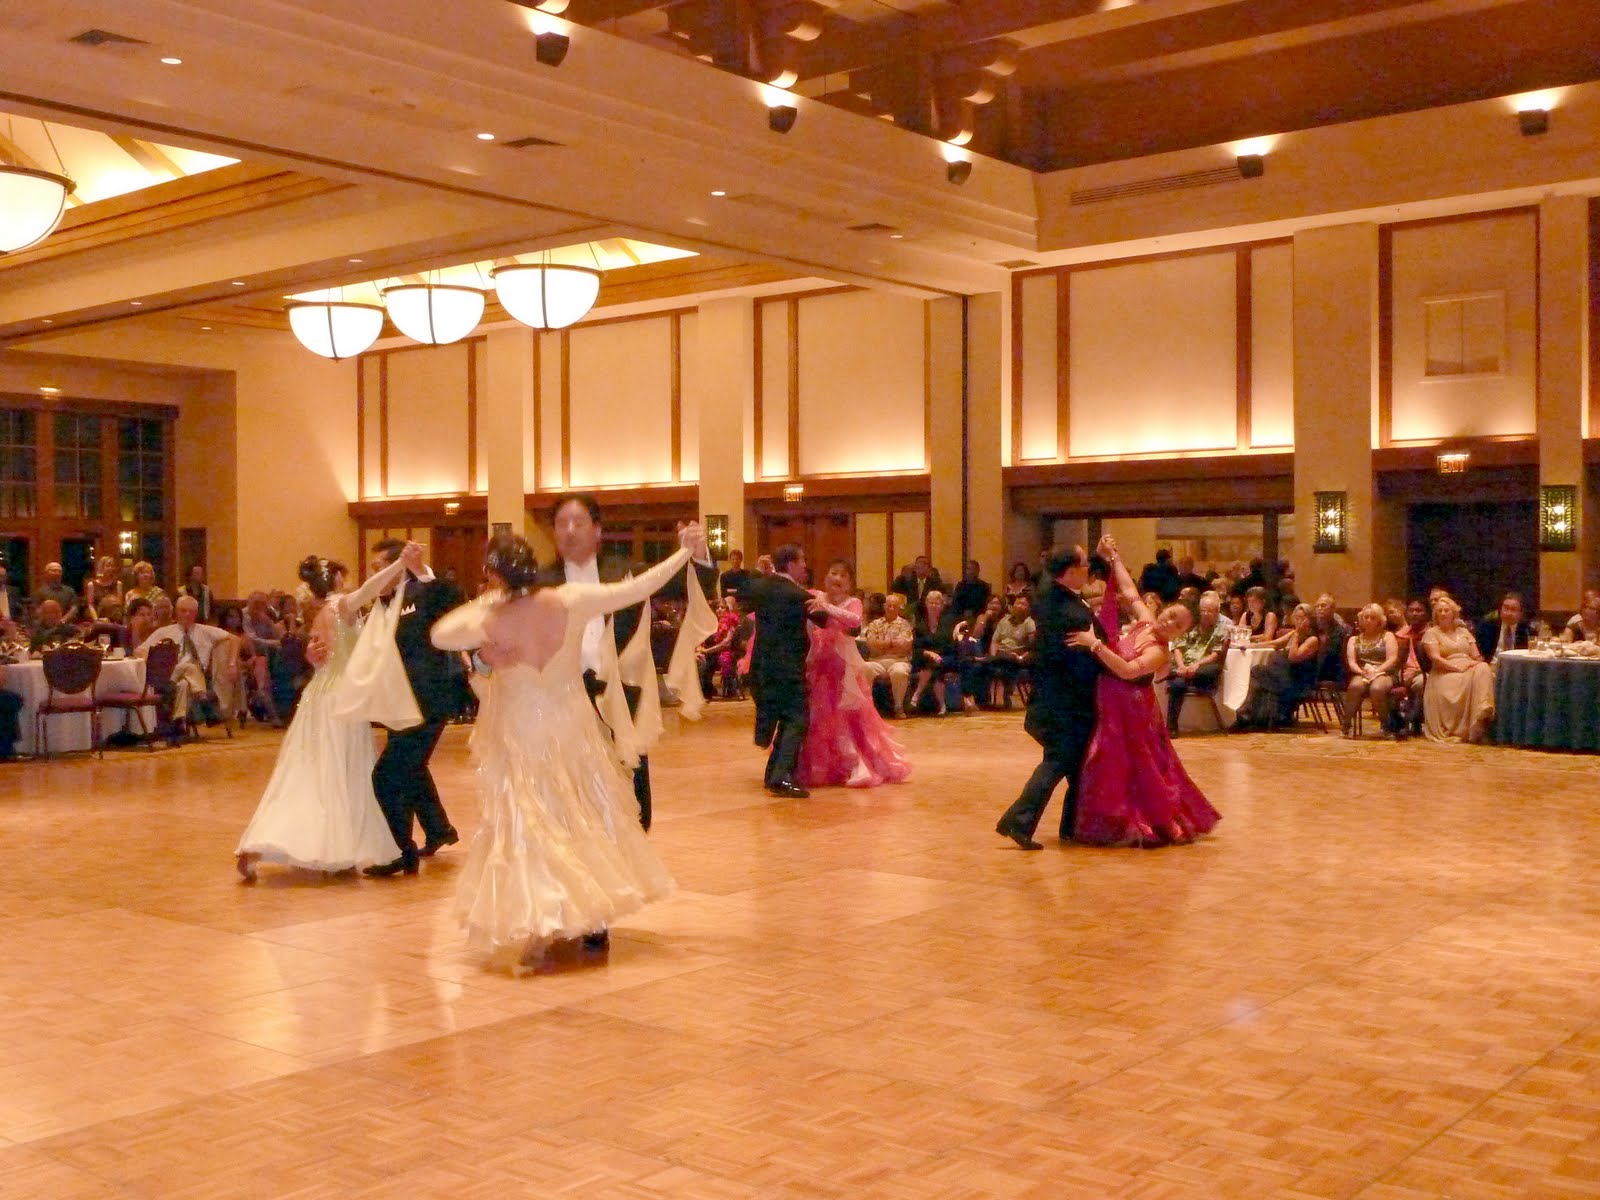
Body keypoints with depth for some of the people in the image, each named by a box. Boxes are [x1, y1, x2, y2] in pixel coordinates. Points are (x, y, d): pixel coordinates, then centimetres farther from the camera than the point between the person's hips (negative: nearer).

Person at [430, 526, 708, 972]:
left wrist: (482, 604, -4)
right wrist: (685, 553, -2)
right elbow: (637, 589, -11)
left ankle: (534, 932, 1)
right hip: (571, 727, 2)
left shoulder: (488, 622, -20)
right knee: (586, 819, 18)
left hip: (519, 738, -2)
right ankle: (594, 920, 26)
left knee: (526, 828, 8)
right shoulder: (570, 600, -17)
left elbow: (439, 635, -5)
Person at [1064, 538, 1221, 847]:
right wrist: (1113, 558, 11)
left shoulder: (1159, 652, -21)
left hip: (1130, 714, -8)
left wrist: (1094, 643, -35)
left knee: (1134, 769, -2)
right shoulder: (1145, 621, 1)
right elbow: (1129, 590, 13)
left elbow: (1126, 670, -35)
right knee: (1113, 767, 13)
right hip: (1112, 710, 8)